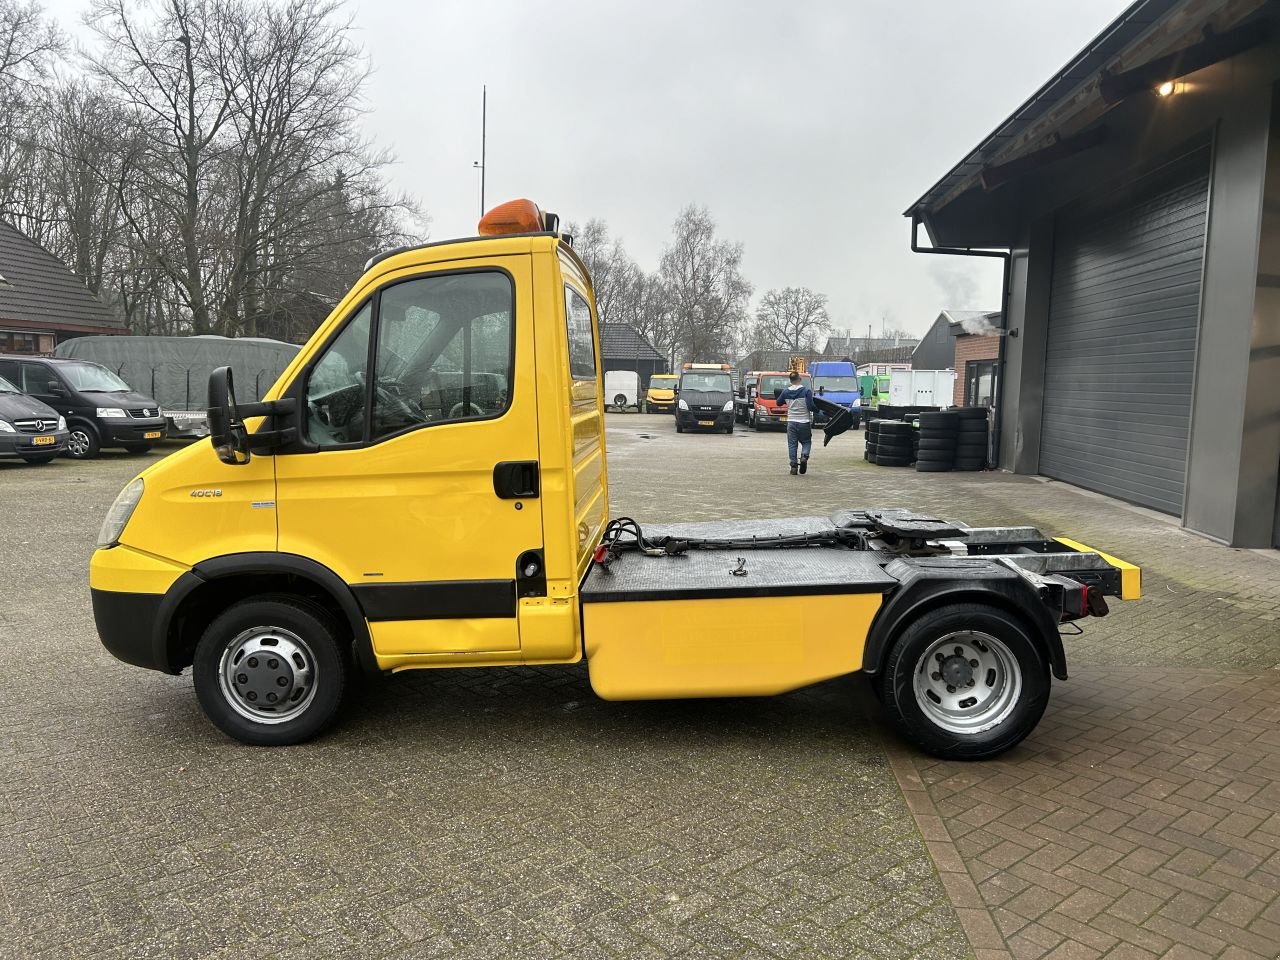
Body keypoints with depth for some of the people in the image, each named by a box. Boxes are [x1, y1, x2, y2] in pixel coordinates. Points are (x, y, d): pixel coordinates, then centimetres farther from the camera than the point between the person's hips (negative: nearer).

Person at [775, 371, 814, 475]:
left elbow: (778, 402, 15)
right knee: (806, 442, 13)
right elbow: (811, 407, -16)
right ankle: (804, 456, -15)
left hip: (791, 422, 2)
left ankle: (794, 466, 1)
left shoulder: (786, 392, 0)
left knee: (792, 444, 7)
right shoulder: (806, 391, -10)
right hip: (804, 422, -2)